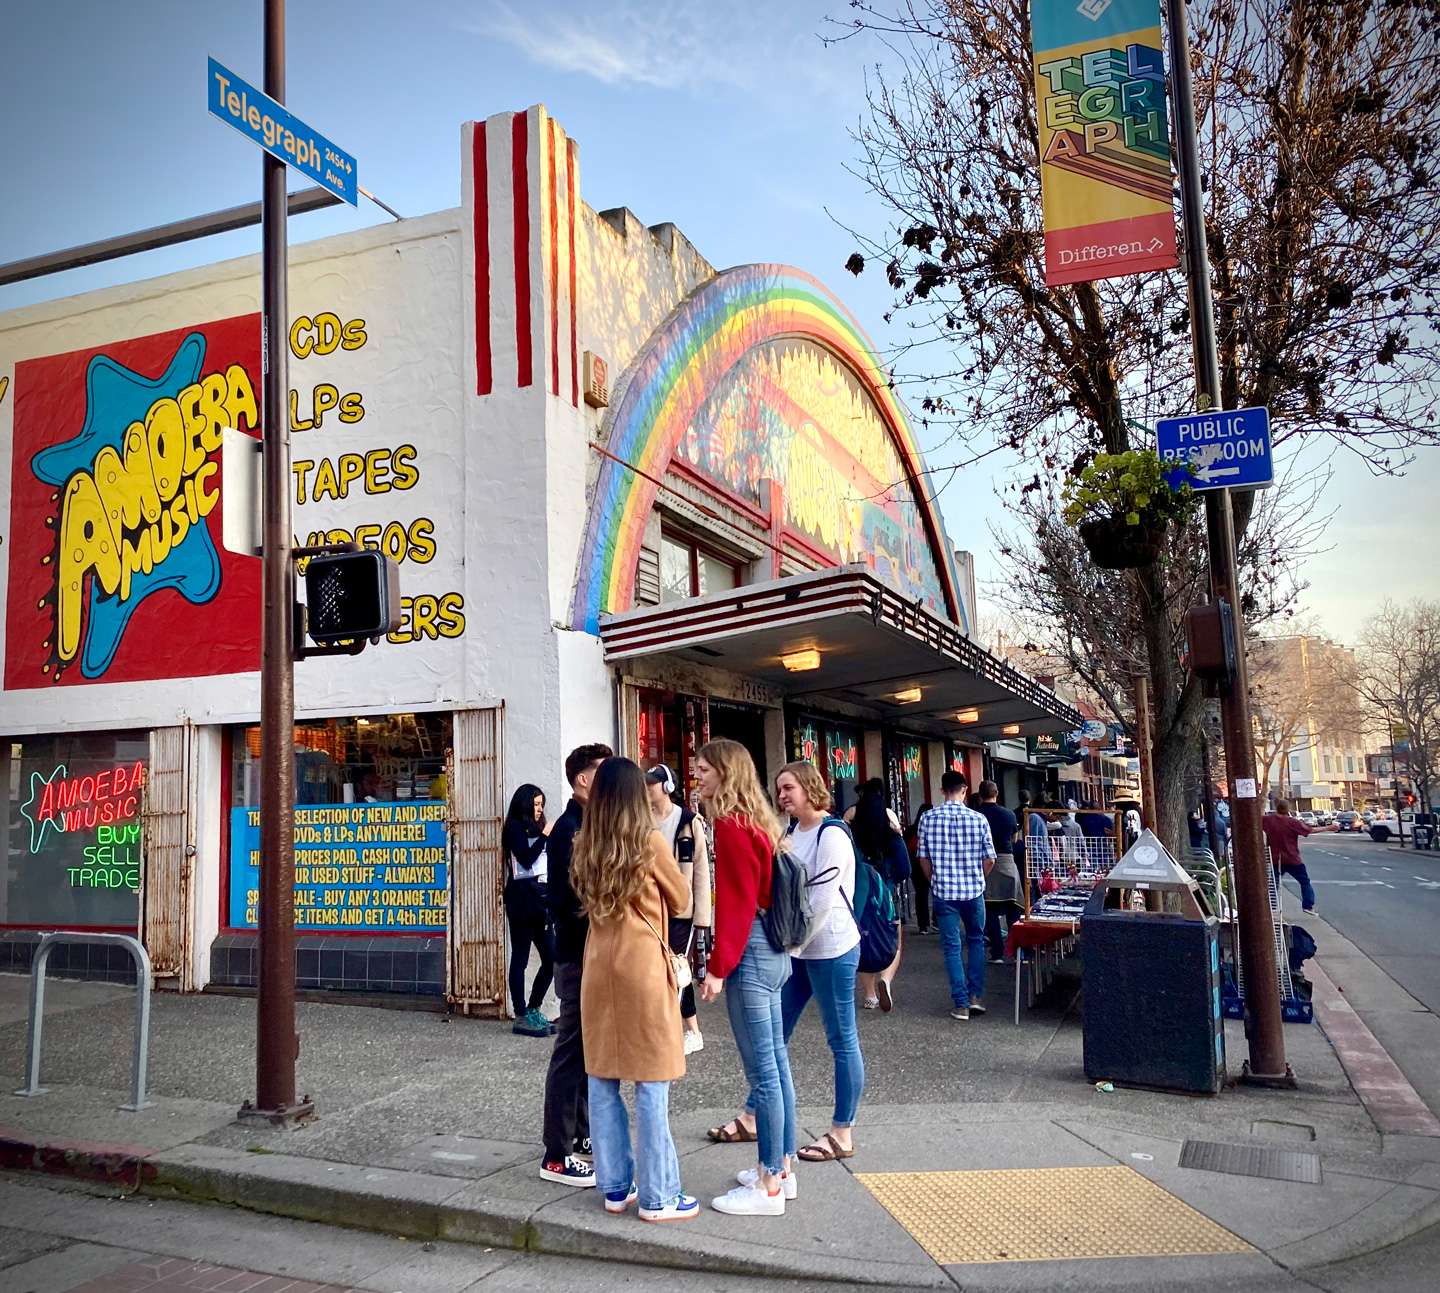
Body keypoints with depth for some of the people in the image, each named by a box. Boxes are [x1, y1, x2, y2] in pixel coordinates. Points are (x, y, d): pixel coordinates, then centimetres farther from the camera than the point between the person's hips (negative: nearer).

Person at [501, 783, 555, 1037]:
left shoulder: (536, 829, 20)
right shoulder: (515, 828, 0)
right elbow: (526, 859, -13)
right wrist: (544, 836, -9)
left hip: (540, 897, 7)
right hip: (522, 896, -7)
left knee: (552, 958, 3)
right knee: (520, 957, -3)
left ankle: (533, 1010, 16)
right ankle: (521, 1017, 2)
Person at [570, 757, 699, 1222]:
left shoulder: (585, 845, 5)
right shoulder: (651, 842, -8)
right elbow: (681, 901, 5)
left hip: (598, 966, 6)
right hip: (642, 967, -5)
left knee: (602, 1082, 11)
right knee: (651, 1085, 1)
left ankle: (615, 1186, 20)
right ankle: (657, 1197, 8)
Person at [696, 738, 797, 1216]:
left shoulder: (731, 825, -14)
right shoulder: (758, 821, 12)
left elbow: (736, 903, -18)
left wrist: (718, 967, -16)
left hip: (749, 952, -10)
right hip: (771, 948, 10)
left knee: (762, 1069, -3)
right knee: (775, 1062, 15)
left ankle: (769, 1187, 6)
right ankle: (781, 1168, 25)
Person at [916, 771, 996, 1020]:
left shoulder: (929, 818, -5)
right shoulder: (978, 819, -6)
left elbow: (924, 857, -1)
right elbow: (990, 859, -1)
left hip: (943, 891, 0)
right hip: (973, 890, 0)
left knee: (952, 947, 6)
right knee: (976, 940, 18)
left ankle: (961, 1004, 5)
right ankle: (975, 996, 13)